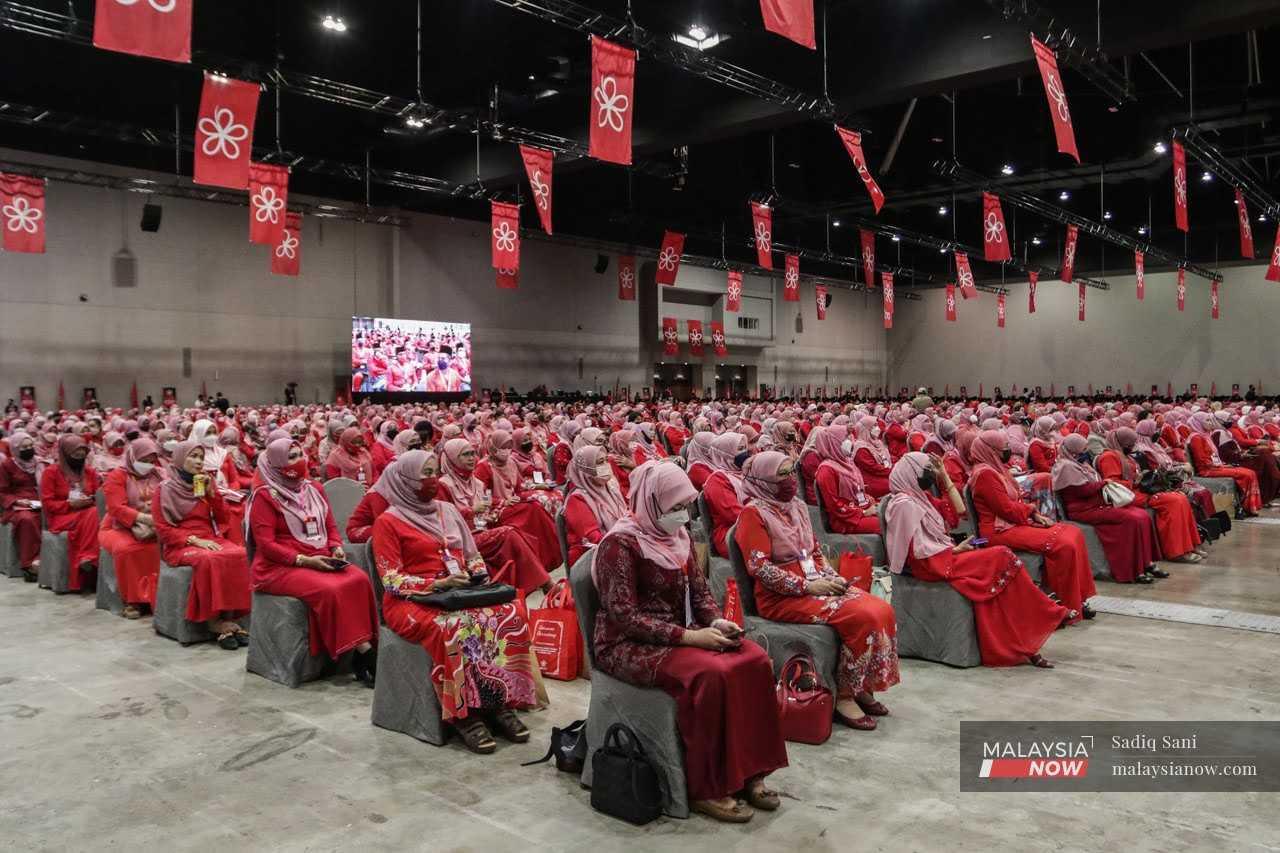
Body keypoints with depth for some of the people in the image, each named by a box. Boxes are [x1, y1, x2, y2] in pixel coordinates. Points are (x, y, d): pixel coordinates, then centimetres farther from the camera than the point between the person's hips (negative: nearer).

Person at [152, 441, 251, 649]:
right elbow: (163, 529, -4)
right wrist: (194, 540, -17)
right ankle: (215, 622, -30)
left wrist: (211, 492, 0)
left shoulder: (206, 483, 16)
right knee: (208, 560, -37)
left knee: (239, 555, -29)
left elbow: (224, 519, 13)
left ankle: (230, 618, -28)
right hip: (180, 545, -4)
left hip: (211, 539, 4)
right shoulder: (165, 489, 4)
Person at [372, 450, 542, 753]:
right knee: (457, 627, -37)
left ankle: (501, 702, -19)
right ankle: (465, 714, -25)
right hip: (413, 600, -5)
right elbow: (391, 580, -9)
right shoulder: (388, 521, -1)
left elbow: (472, 555, 20)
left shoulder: (447, 510, 17)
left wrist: (479, 576, -2)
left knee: (511, 612, -23)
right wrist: (437, 584, -20)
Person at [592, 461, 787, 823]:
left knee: (755, 660, -14)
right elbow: (625, 616, -21)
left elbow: (700, 592, 14)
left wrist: (717, 622, -7)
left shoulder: (678, 536, 7)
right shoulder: (620, 543, -16)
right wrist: (688, 637, -25)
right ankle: (707, 790, -16)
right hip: (628, 644, -7)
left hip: (681, 634, 7)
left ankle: (747, 771, -4)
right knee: (710, 674, -31)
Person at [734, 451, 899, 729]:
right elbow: (759, 568, -17)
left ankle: (862, 686, 1)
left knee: (882, 610, -11)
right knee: (862, 617, -24)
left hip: (817, 583, 8)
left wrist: (832, 577, 1)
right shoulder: (753, 513, -9)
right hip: (781, 597, -8)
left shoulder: (797, 506, 15)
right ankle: (844, 695, -10)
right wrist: (807, 586, -19)